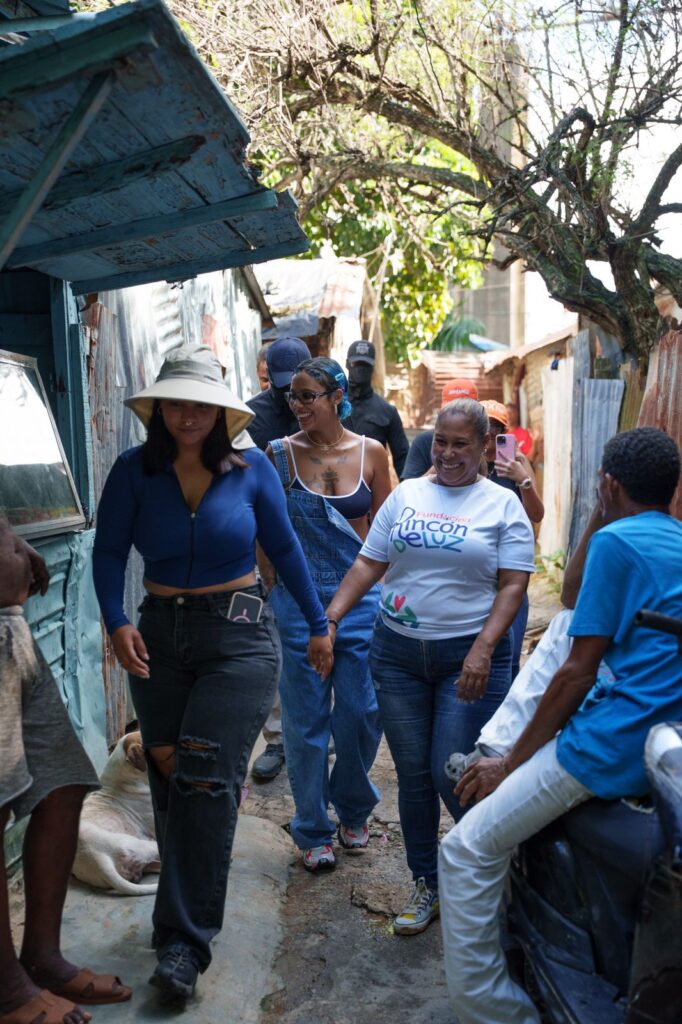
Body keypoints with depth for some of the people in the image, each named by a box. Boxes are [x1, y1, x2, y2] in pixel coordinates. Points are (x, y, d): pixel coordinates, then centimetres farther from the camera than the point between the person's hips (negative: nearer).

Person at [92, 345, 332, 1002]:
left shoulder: (251, 469, -1)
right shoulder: (134, 471, 0)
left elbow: (284, 549, 5)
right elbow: (109, 551, -4)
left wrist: (317, 624, 8)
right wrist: (116, 622, -21)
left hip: (239, 635, -2)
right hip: (159, 636, 3)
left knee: (205, 779, -8)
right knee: (168, 781, 12)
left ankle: (184, 942, 5)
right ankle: (186, 915, 33)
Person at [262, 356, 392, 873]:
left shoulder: (370, 452, 1)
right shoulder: (281, 453, -2)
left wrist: (381, 589, 5)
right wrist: (275, 590, 3)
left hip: (359, 596, 1)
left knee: (361, 713, 6)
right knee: (307, 719, 6)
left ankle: (353, 810, 35)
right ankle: (314, 832, 25)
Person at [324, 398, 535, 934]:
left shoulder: (502, 504, -1)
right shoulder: (407, 494, 8)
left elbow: (512, 586, -7)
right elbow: (368, 564, 7)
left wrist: (483, 650, -19)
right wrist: (330, 618, -3)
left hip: (469, 654, -3)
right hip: (397, 650, 4)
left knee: (452, 776, -3)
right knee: (413, 774, 10)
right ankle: (426, 886, 29)